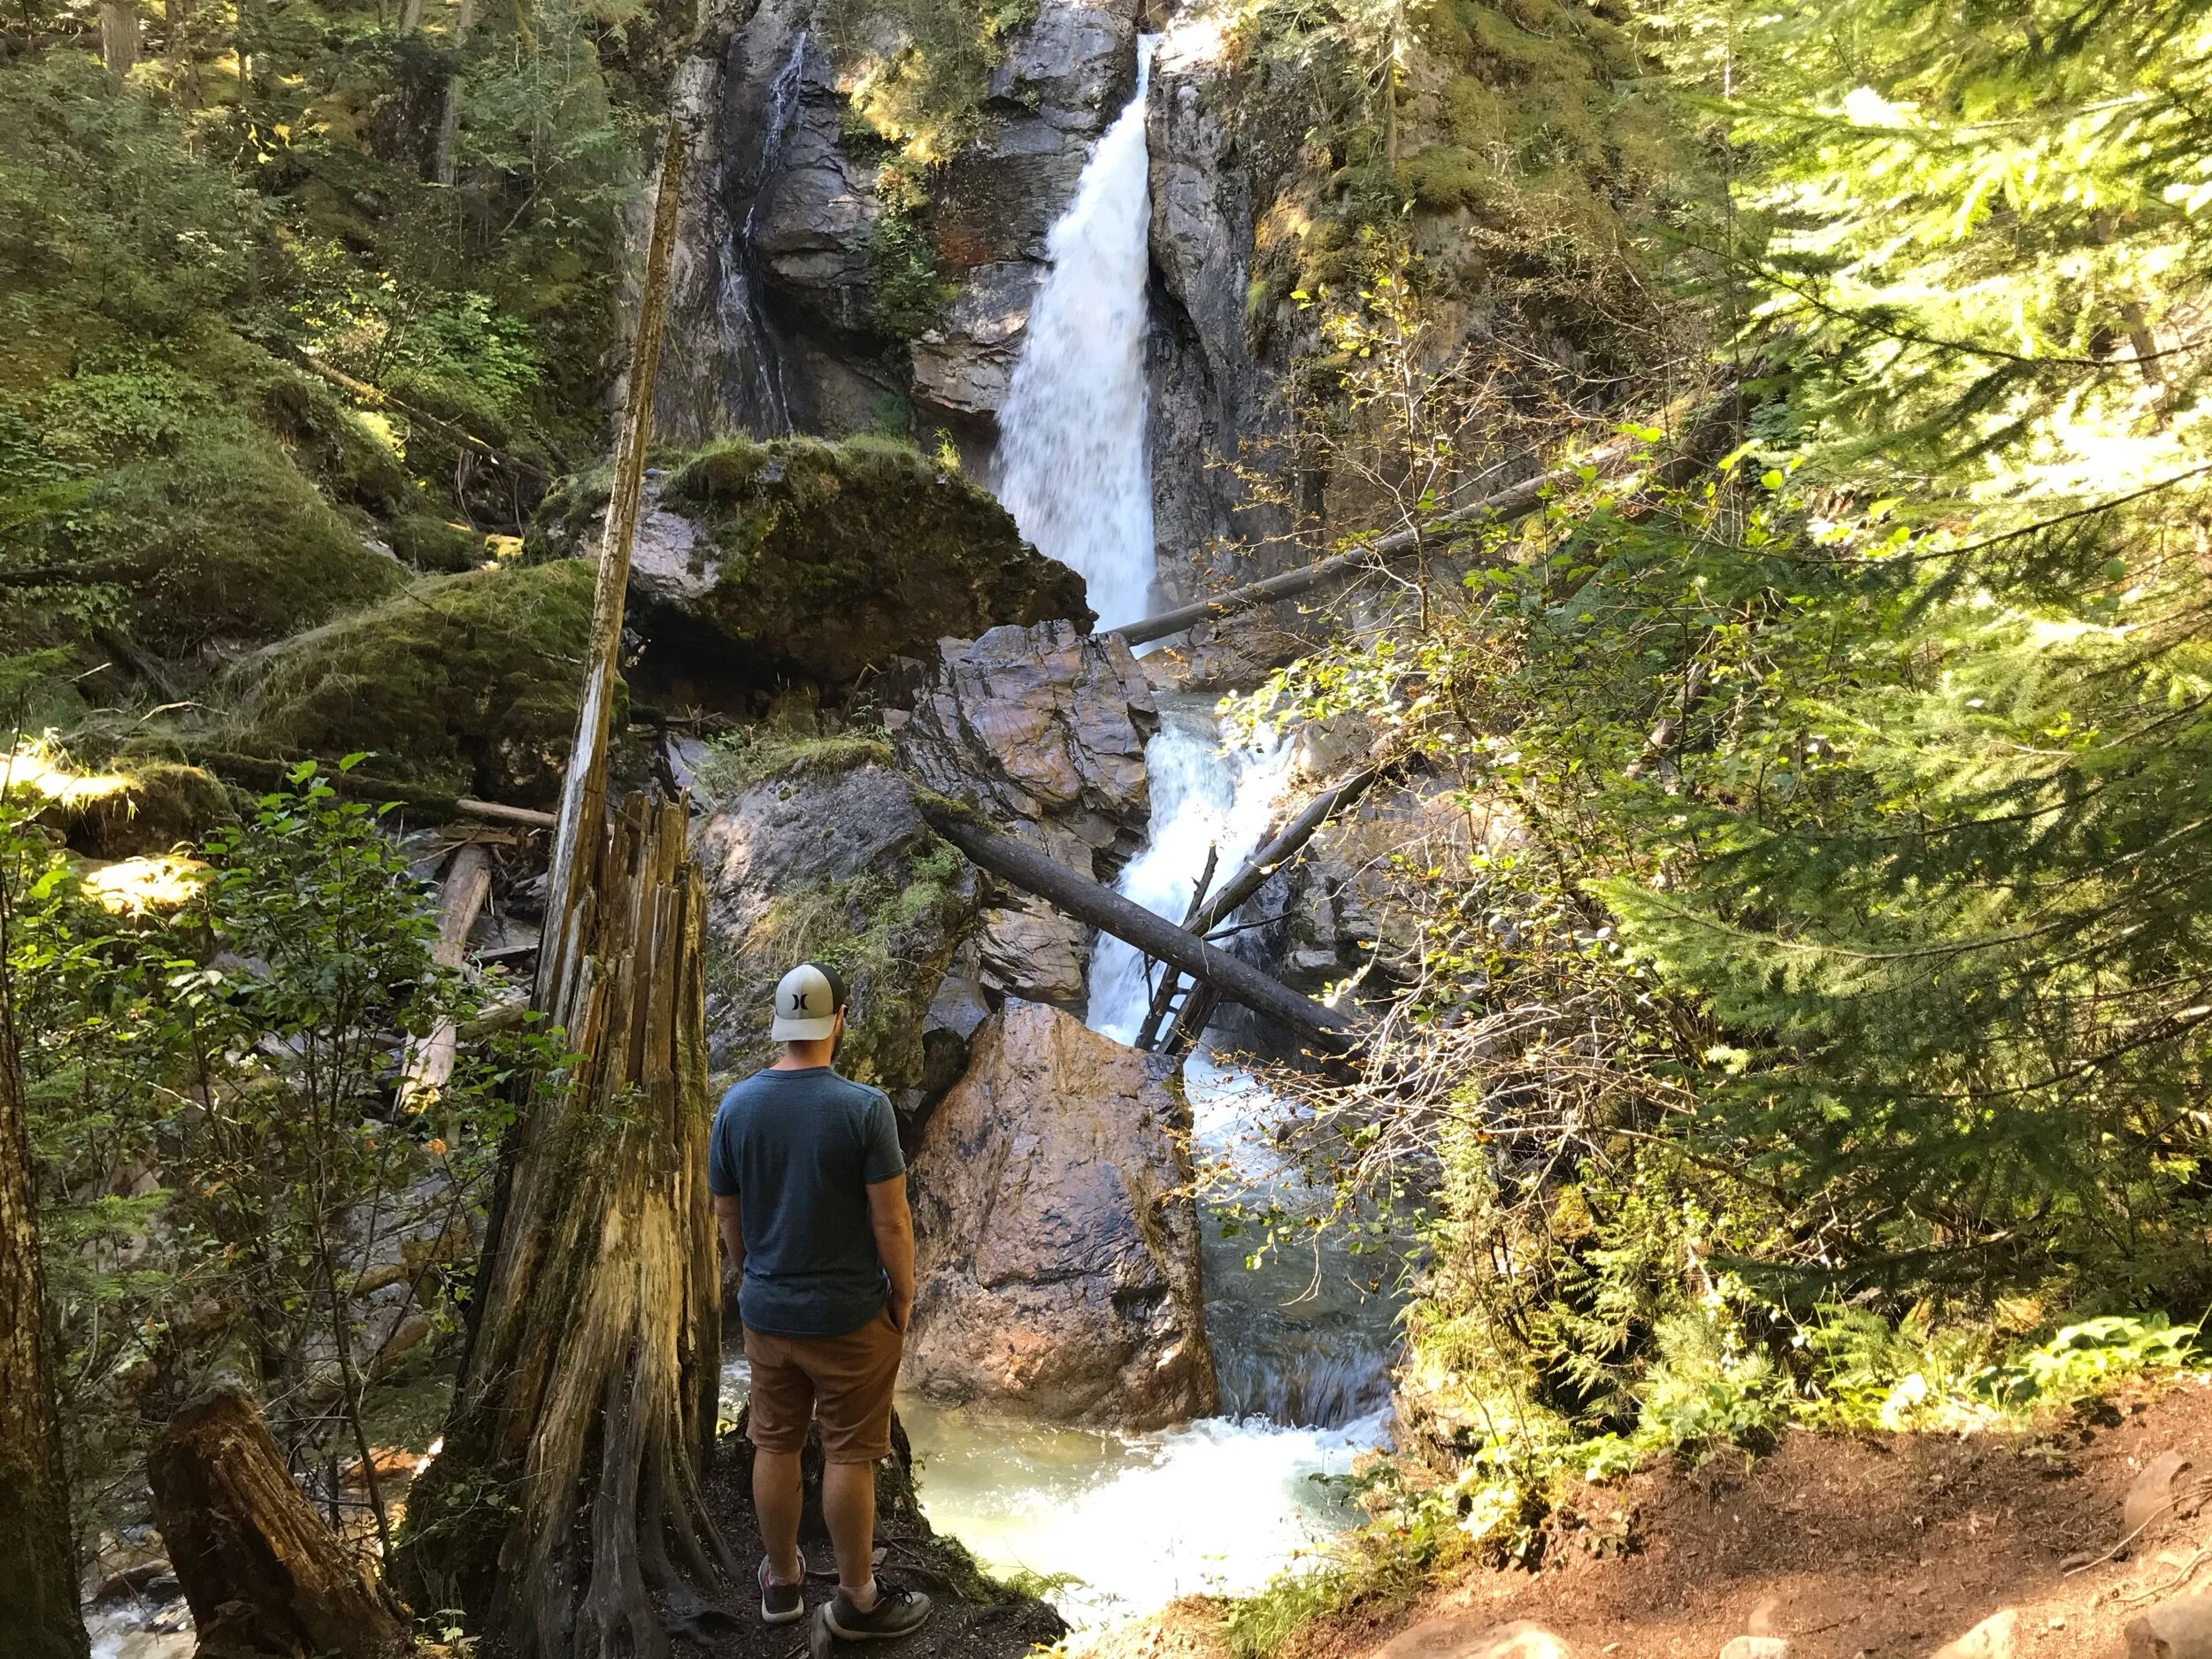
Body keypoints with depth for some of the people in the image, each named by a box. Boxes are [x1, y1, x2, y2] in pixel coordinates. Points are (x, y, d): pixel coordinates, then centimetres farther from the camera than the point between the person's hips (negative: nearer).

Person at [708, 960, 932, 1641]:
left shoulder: (736, 1105, -6)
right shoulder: (864, 1106, -19)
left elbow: (726, 1216, 3)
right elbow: (891, 1222, -17)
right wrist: (903, 1298, -2)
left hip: (766, 1311, 4)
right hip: (849, 1315, -4)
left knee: (775, 1444, 18)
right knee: (849, 1455, 8)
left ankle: (782, 1581, 33)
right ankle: (856, 1599, 21)